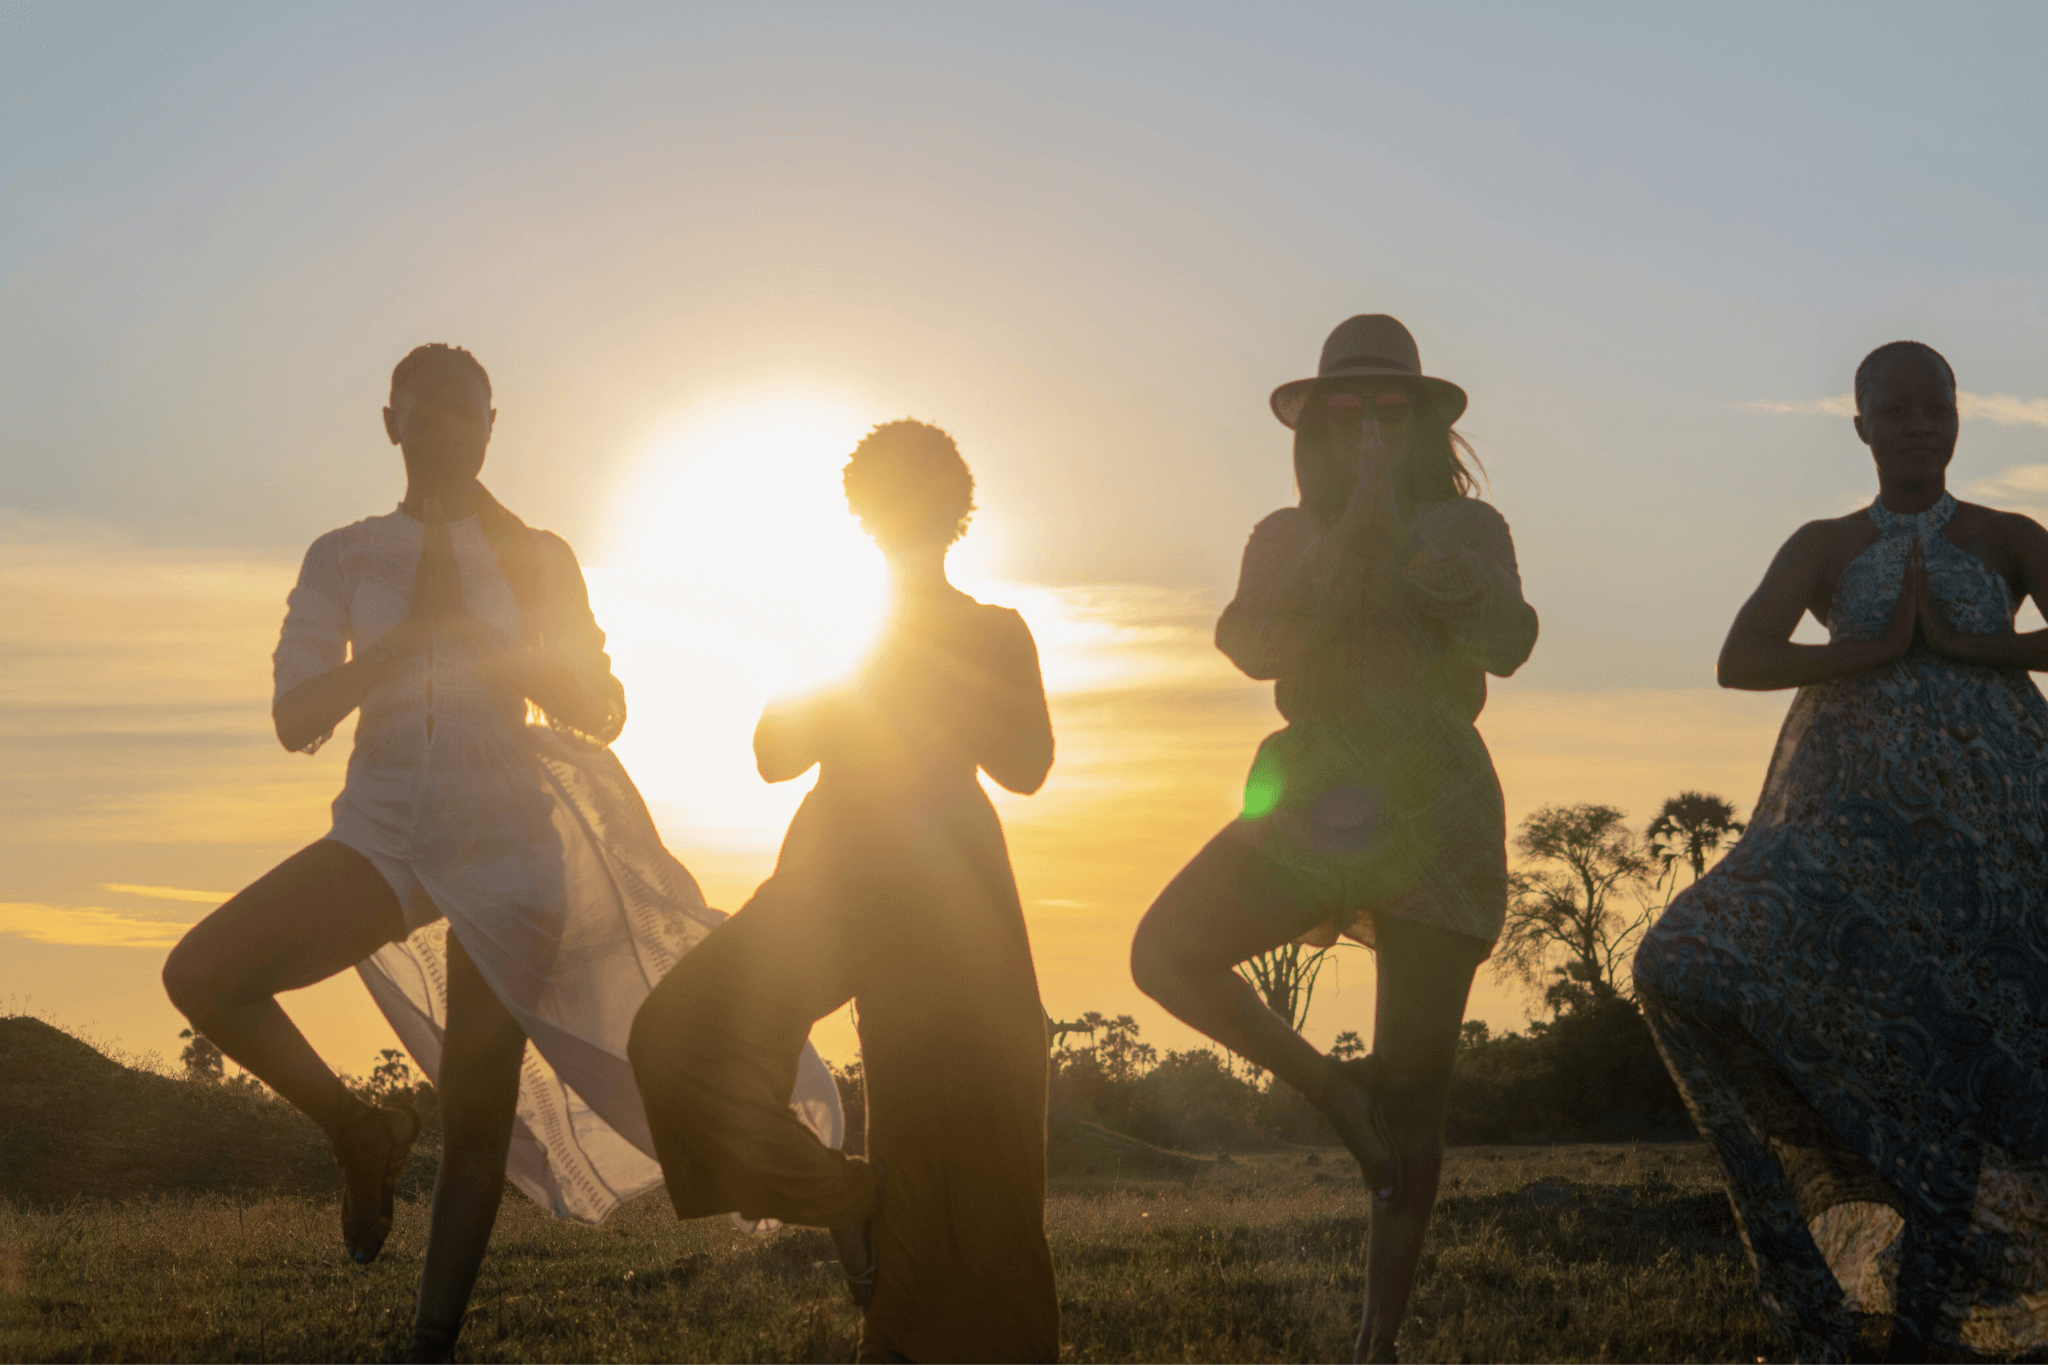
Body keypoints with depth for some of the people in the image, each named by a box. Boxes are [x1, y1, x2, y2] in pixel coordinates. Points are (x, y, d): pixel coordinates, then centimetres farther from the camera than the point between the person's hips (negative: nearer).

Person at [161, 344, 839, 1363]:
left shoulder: (535, 559, 8)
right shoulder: (343, 559, 8)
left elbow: (601, 711, 7)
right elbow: (296, 719, -2)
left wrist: (478, 638, -7)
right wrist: (414, 628, -13)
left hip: (507, 835, -1)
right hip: (386, 828, 1)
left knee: (477, 1116, -5)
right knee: (201, 973, -22)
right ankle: (359, 1131, 1)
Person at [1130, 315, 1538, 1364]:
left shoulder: (1467, 525, 5)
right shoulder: (1289, 535, 11)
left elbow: (1507, 642, -12)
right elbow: (1254, 644, -7)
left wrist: (1408, 534, -21)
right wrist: (1349, 540, -16)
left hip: (1436, 815, -2)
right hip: (1315, 806, 3)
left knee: (1413, 1086, -2)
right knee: (1168, 951, -21)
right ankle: (1332, 1090, -2)